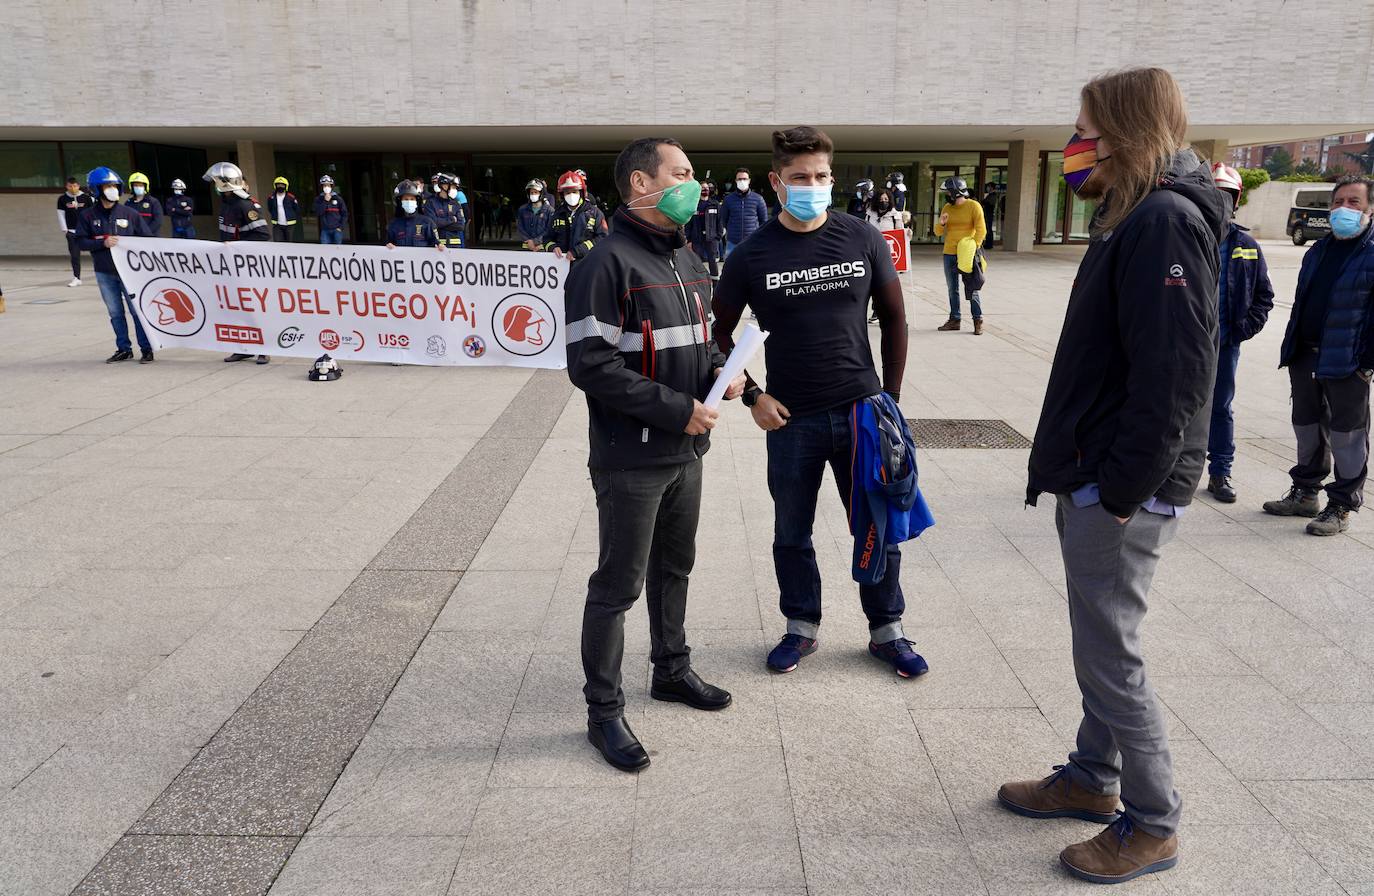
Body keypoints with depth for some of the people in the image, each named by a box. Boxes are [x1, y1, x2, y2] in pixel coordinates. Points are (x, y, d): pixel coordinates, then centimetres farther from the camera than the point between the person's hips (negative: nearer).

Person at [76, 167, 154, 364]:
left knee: (138, 310, -1)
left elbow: (145, 239, 4)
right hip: (104, 273, 2)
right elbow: (81, 242, -1)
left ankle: (146, 349, 7)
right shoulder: (88, 215, 1)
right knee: (115, 313, 10)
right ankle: (123, 349, 19)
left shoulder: (130, 213, 0)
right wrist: (103, 243, -15)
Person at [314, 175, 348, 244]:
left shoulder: (338, 198, 1)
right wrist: (325, 201, -11)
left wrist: (341, 227, -6)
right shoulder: (319, 199, 5)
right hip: (325, 230, 1)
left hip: (336, 229, -1)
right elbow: (317, 213, -7)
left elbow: (345, 214, 3)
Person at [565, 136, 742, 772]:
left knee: (675, 567, 22)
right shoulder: (606, 263, -16)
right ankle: (603, 712, 17)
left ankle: (672, 670, 41)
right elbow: (590, 365, -22)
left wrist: (720, 369, 0)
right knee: (619, 584, 2)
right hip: (631, 458, -8)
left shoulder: (686, 259, 12)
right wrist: (675, 409, -22)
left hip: (686, 452, 8)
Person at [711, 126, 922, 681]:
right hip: (790, 419, 0)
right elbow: (720, 332, 5)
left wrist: (890, 395, 4)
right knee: (792, 533, 12)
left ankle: (886, 631, 28)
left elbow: (893, 318, 8)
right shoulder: (752, 256, -4)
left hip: (861, 411, 1)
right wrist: (752, 396, -4)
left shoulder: (863, 240, -1)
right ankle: (802, 628, 32)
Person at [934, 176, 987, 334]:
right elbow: (938, 232, 12)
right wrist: (941, 223, -9)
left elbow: (981, 231, -10)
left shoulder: (974, 207, -6)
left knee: (972, 289, -1)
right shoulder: (947, 208, 9)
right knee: (952, 289, 9)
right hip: (949, 254, 5)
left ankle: (978, 321, 5)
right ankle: (954, 320, 17)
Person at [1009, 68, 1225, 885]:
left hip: (1123, 492, -10)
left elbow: (1173, 377, -24)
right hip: (1092, 480, 10)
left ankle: (1153, 824, 19)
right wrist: (1081, 478, 15)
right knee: (1100, 643, 19)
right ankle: (1093, 779, 36)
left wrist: (1121, 493, -20)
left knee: (1111, 655, 2)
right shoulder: (1131, 219, 14)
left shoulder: (1165, 221, -17)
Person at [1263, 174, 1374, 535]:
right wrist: (1290, 348, 13)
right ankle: (1305, 493, 29)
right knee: (1307, 428, 16)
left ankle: (1341, 507, 11)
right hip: (1305, 357, 7)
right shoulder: (1318, 250, 14)